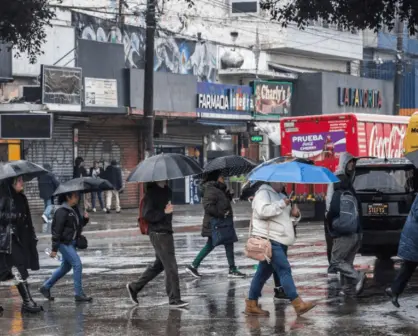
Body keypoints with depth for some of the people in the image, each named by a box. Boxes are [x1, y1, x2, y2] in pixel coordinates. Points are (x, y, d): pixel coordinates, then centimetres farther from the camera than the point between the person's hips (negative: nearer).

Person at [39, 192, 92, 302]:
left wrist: (85, 218, -2)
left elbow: (80, 224, 21)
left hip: (72, 243, 9)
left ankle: (46, 287, 29)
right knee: (77, 265, -12)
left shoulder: (75, 209, 10)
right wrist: (54, 249, -17)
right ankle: (79, 294, -6)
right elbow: (57, 231, -17)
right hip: (64, 243, -9)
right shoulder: (62, 212, -16)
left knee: (65, 267, 17)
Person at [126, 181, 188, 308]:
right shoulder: (151, 193, -14)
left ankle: (134, 287, 29)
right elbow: (147, 215, -19)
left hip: (167, 232, 9)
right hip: (158, 234, -9)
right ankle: (174, 299, 0)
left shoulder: (167, 190, 10)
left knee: (159, 265, 17)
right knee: (171, 267, -7)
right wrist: (164, 212, -21)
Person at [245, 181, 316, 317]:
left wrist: (294, 215, 6)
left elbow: (286, 219, 28)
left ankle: (251, 305, 15)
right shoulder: (263, 193, -6)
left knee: (264, 272, 11)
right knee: (284, 270, -14)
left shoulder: (278, 196, 23)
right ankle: (298, 304, -18)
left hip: (278, 241, 10)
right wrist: (282, 204, -20)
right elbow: (263, 211, -25)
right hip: (269, 240, -10)